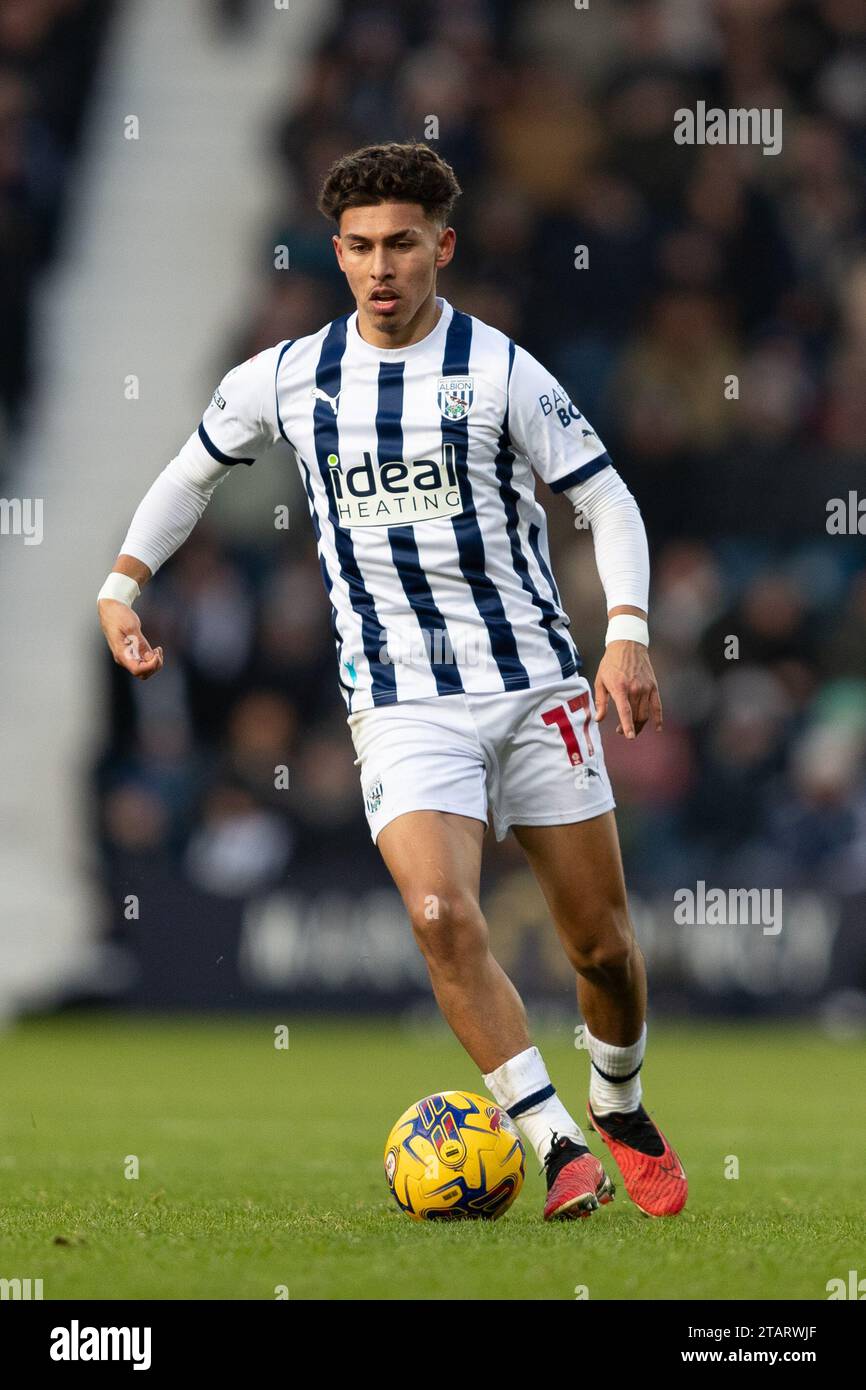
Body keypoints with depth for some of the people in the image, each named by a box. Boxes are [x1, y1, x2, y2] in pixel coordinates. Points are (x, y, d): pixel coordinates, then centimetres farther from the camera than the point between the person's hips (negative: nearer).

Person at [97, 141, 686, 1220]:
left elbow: (608, 501, -2)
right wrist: (123, 583, 10)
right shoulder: (286, 379, 4)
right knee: (441, 918, -23)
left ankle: (620, 1109, 34)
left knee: (602, 943, 4)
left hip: (535, 685, 0)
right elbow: (193, 471, 21)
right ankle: (560, 1148, -14)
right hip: (402, 704, 1)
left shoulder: (499, 371, -4)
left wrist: (628, 629, -17)